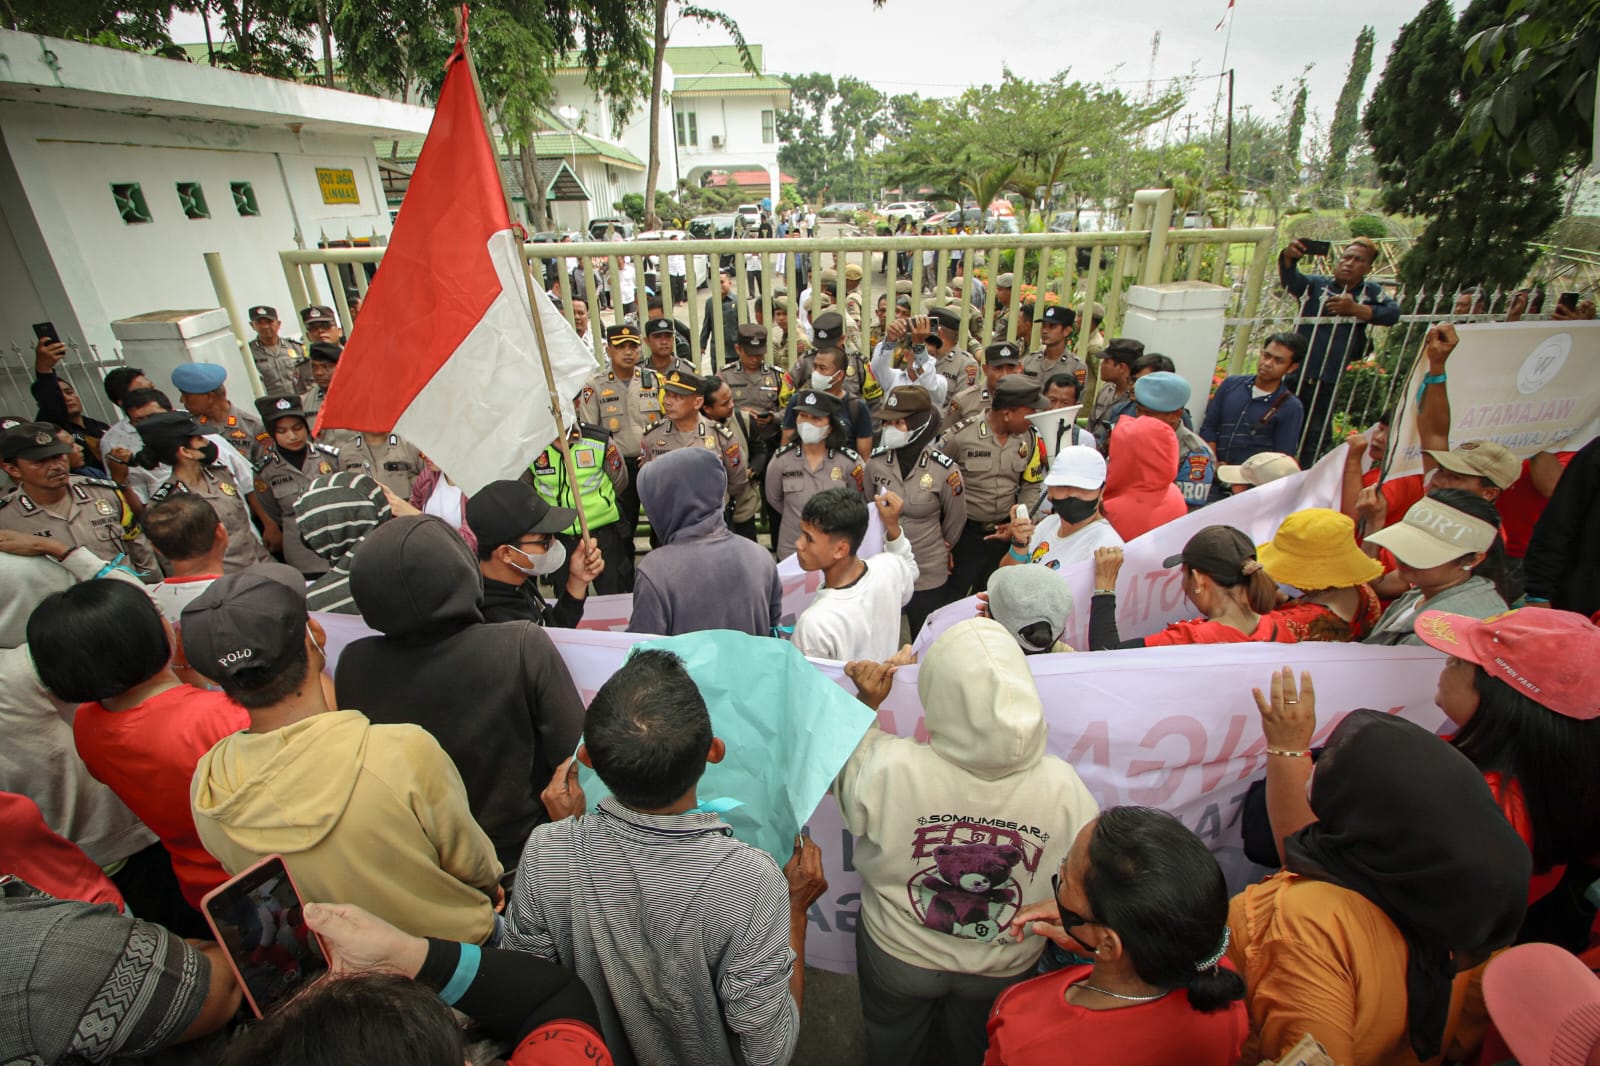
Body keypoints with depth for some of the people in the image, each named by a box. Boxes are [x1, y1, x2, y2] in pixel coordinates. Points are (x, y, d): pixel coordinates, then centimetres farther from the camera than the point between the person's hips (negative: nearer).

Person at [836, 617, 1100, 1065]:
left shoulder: (890, 766, -39)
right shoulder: (1062, 785, -32)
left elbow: (841, 775, -15)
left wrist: (865, 705, -16)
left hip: (899, 953, -1)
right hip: (1004, 968, 2)